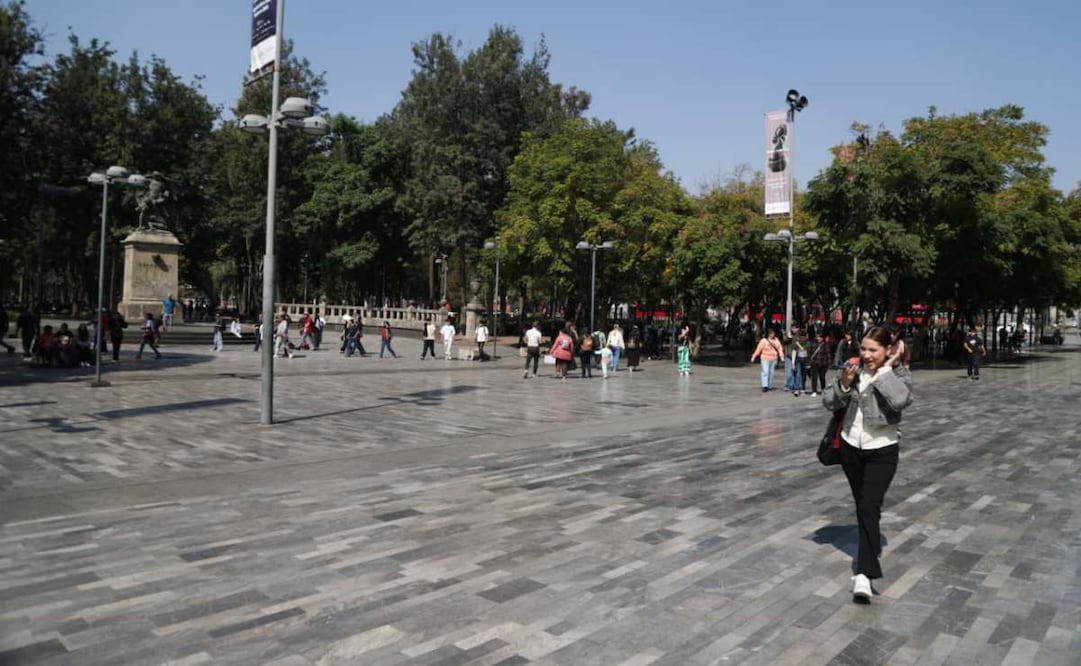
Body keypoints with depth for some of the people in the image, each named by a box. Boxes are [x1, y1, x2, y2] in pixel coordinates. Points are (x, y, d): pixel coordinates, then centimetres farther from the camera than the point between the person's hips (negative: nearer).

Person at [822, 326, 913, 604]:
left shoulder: (898, 373, -10)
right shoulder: (853, 369, -2)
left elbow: (901, 400, -31)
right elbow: (829, 403, -1)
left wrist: (884, 371, -24)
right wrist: (844, 383, -18)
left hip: (882, 450, -4)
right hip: (851, 446, 4)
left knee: (869, 506, -16)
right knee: (861, 505, 18)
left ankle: (864, 574, -20)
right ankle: (871, 548, 40)